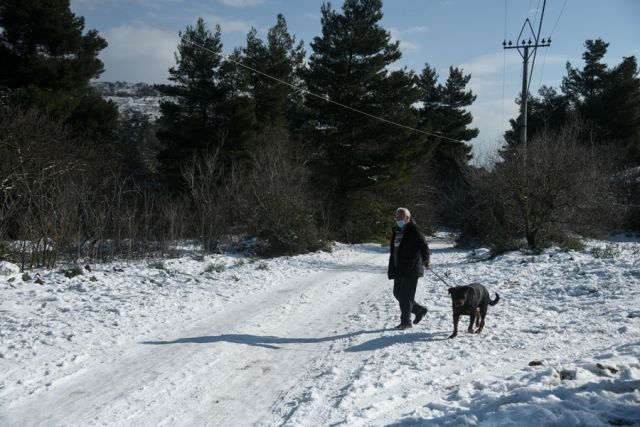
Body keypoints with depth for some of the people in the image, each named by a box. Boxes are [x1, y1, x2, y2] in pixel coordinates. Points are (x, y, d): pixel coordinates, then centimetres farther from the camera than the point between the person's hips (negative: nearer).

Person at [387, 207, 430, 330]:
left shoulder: (413, 230, -8)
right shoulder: (396, 230, 16)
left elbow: (423, 246, -15)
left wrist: (425, 259, -31)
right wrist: (391, 268, 22)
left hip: (411, 269, -9)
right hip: (399, 269, 9)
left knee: (406, 295, -7)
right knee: (398, 293, 11)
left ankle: (406, 321, 3)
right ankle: (420, 310, 28)